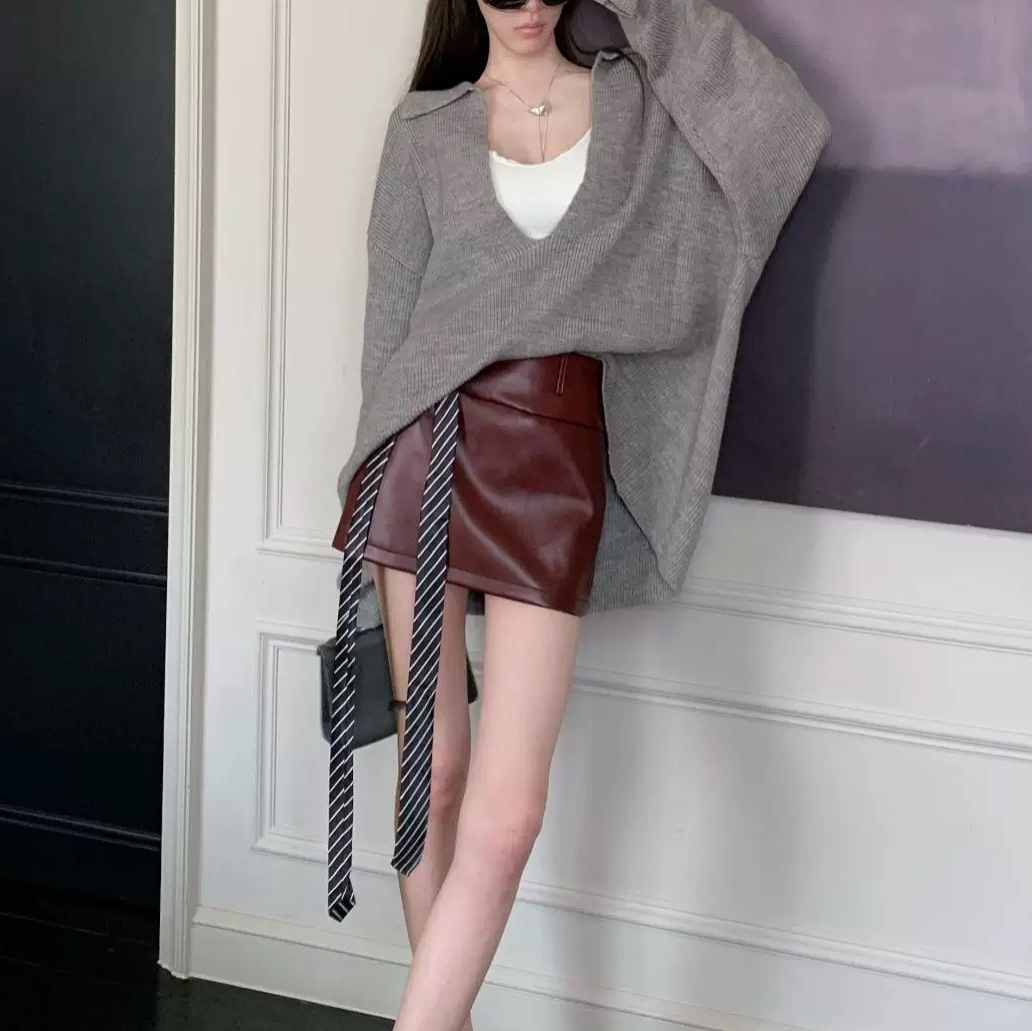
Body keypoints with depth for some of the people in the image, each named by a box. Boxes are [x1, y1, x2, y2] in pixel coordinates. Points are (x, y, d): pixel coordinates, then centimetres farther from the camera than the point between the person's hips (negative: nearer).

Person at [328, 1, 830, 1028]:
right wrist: (379, 479, 7)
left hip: (558, 463, 0)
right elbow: (390, 310, 9)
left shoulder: (639, 99, 11)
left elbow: (794, 120, -1)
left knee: (507, 812, -11)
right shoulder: (426, 125, 9)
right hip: (431, 443, 1)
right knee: (432, 769, 7)